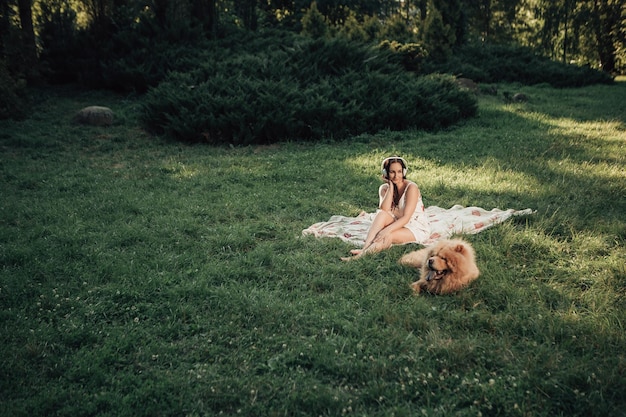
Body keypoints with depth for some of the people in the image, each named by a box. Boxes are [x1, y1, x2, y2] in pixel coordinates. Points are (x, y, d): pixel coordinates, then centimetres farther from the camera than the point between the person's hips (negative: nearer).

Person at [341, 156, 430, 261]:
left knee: (387, 237, -33)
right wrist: (391, 187, -20)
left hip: (418, 229, -4)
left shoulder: (411, 187, -18)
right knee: (381, 213, -26)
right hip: (398, 224, 4)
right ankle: (365, 247, -39)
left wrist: (387, 230, -39)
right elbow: (384, 210, -19)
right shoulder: (385, 188, -2)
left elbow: (406, 217, -26)